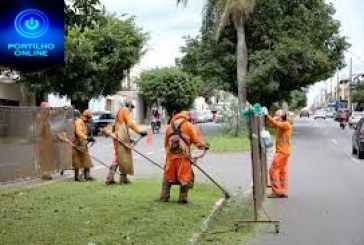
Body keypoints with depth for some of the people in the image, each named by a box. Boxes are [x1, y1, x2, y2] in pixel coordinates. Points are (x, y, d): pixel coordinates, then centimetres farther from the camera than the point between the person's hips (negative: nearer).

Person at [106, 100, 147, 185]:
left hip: (118, 137, 9)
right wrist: (140, 131, -27)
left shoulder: (119, 111, 25)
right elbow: (131, 123, -19)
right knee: (124, 157, -2)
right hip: (122, 137, -9)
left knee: (118, 157, 10)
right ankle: (123, 177, 3)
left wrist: (128, 138, 23)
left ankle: (110, 178, 5)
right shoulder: (125, 110, -5)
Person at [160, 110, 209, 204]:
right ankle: (182, 198, 6)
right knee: (185, 177, 5)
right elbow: (196, 139, -3)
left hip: (170, 155, 5)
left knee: (168, 176, 17)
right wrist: (204, 145, 12)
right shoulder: (188, 126, 2)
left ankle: (164, 197, 20)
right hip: (183, 156, -4)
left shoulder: (169, 126, 17)